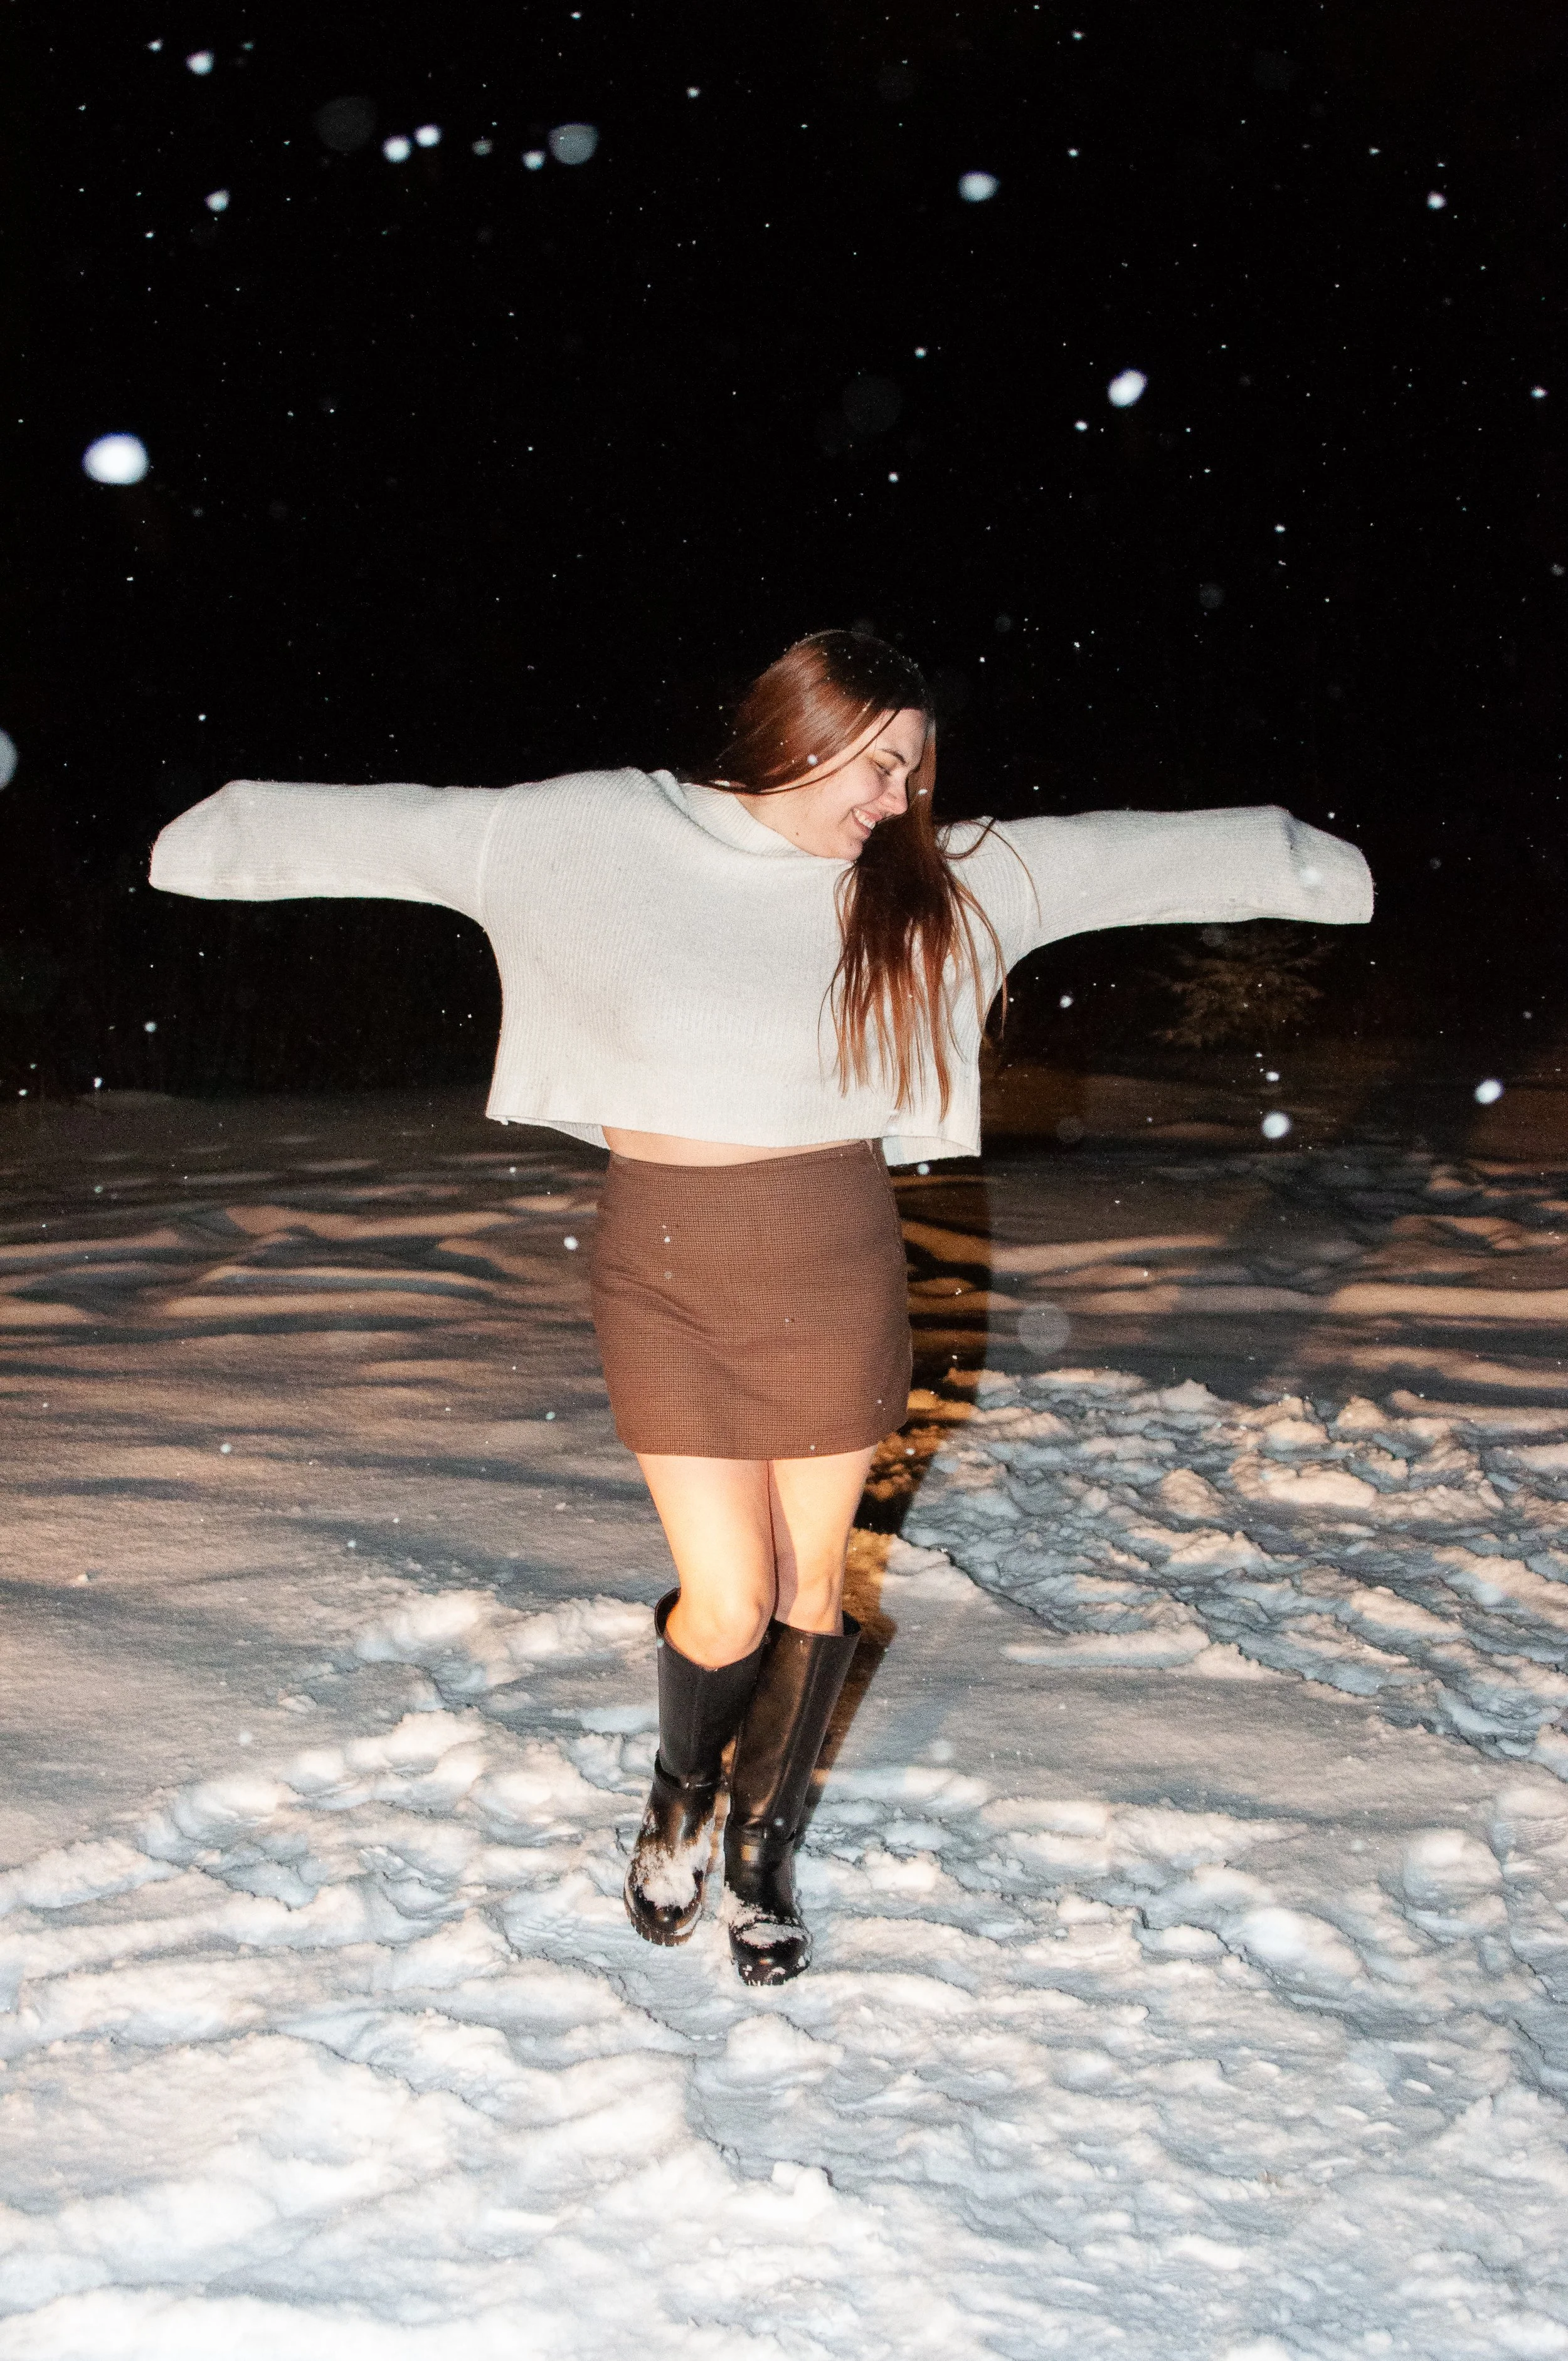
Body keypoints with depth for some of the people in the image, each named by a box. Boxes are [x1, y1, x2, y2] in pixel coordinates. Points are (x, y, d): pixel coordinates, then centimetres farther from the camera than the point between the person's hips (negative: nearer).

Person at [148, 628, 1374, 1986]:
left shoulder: (930, 880, -2)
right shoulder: (599, 836, -6)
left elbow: (1128, 852, 5)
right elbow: (406, 829, 2)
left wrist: (1300, 861, 11)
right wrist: (230, 835, 9)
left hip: (836, 1270, 2)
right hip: (663, 1275, -1)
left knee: (813, 1585, 11)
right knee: (729, 1605, 0)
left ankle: (763, 1850, 35)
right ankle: (680, 1788, 35)